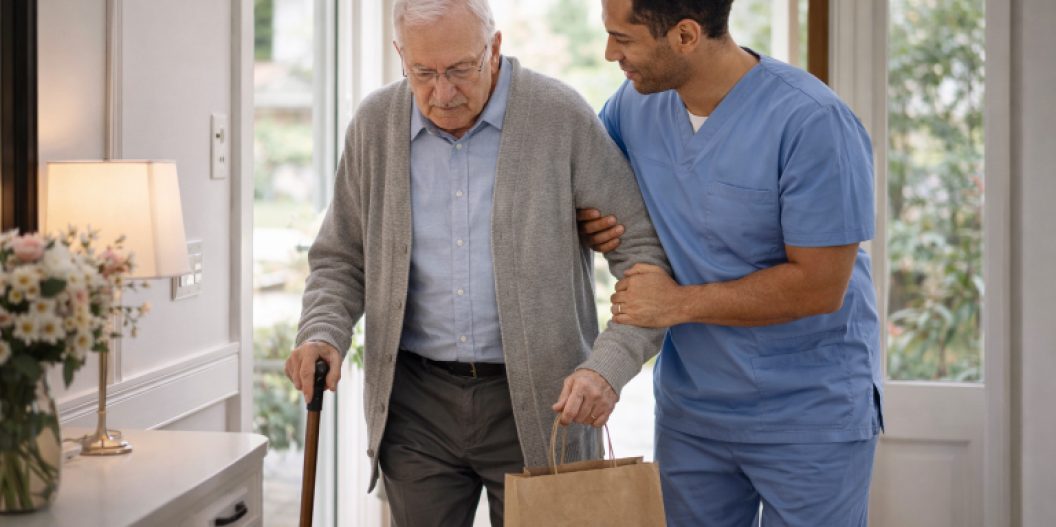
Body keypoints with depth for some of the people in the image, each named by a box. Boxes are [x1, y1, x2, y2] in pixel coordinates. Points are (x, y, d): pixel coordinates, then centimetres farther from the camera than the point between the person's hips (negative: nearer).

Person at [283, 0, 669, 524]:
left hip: (537, 401, -2)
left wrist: (607, 366, -23)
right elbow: (340, 259, 12)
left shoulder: (562, 118, -10)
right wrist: (321, 334, -9)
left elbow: (646, 252, -9)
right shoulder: (375, 125, 1)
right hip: (415, 403, 3)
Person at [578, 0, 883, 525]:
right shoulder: (636, 102, -2)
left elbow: (819, 285, -22)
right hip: (689, 411, 6)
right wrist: (588, 222, -5)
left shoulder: (812, 122, -22)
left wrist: (681, 303, -19)